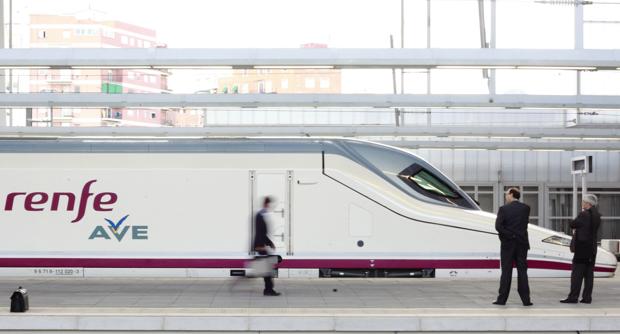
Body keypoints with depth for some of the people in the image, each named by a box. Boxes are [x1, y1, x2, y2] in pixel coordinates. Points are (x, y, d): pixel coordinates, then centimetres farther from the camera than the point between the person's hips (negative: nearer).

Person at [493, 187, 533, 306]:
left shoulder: (504, 209, -8)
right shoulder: (525, 208, 1)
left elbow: (498, 226, -16)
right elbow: (525, 223, 6)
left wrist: (509, 235, -9)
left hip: (508, 244, -2)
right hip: (522, 243, 2)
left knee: (506, 272, 2)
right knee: (522, 271, 5)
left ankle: (502, 299, 4)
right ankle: (526, 299, 3)